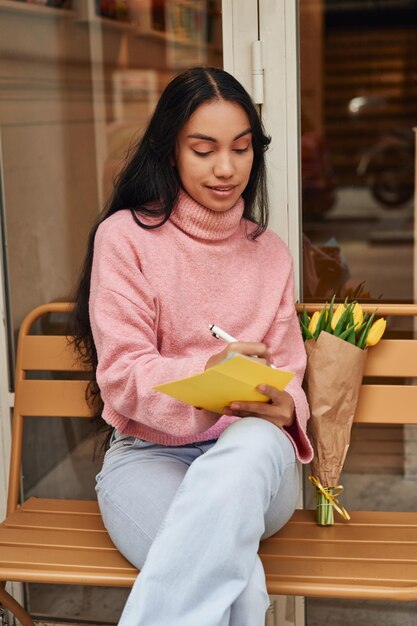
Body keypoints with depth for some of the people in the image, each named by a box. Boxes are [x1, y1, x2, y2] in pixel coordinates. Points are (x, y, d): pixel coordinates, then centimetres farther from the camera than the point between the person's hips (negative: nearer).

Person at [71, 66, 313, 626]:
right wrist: (206, 376, -29)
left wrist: (283, 408, -16)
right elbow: (122, 374, -8)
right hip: (147, 454, -4)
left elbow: (286, 375, 10)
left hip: (252, 455, 4)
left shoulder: (270, 252, 14)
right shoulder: (126, 236, -1)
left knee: (256, 441, -38)